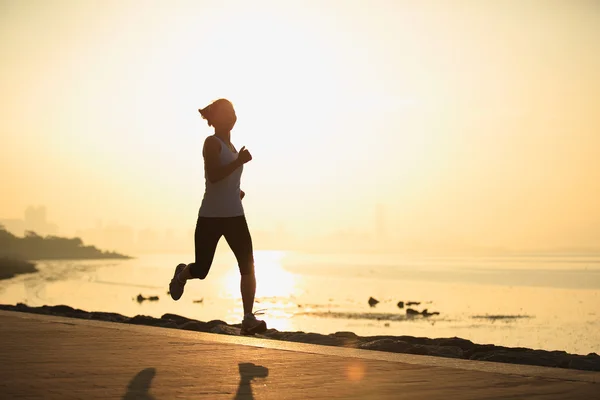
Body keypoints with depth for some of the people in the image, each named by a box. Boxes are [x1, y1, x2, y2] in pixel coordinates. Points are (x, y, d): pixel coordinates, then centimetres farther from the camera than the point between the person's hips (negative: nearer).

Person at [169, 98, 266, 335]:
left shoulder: (231, 147, 15)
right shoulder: (212, 143, -7)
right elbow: (213, 176, -22)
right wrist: (239, 162, -27)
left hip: (234, 216, 6)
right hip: (210, 217, -6)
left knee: (247, 265, -11)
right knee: (201, 270, 5)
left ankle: (249, 319, -13)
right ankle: (182, 274, 42)